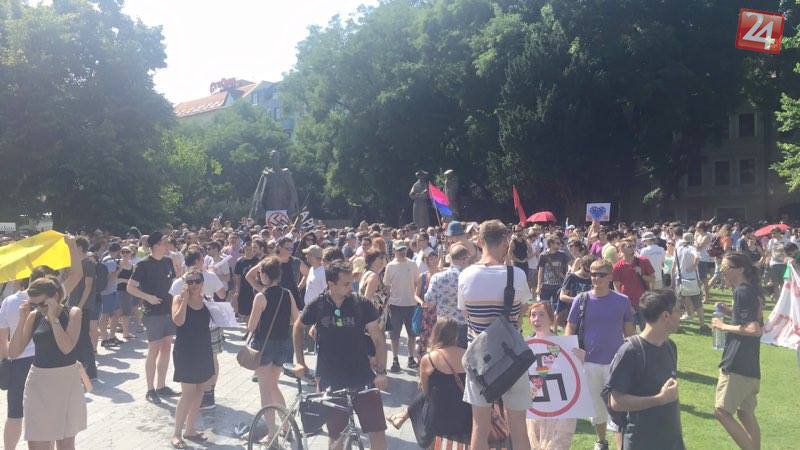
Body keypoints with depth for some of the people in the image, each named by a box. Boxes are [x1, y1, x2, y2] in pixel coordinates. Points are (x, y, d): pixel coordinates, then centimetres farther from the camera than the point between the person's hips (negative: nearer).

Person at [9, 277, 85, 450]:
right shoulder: (34, 316, 1)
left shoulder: (72, 313, -7)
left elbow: (67, 347, -20)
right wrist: (22, 319, -11)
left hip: (67, 383, -2)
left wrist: (53, 317, -20)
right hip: (38, 383, 2)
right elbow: (13, 353, -4)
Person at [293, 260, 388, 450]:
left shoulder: (362, 304, -7)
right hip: (330, 382, 0)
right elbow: (298, 327, 12)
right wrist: (299, 361, 8)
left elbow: (377, 338, -4)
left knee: (378, 432, -2)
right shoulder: (317, 306, -6)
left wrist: (381, 372, -12)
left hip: (363, 379, 0)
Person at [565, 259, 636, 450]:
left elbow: (629, 332, 4)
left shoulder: (622, 301, -3)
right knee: (596, 405, 15)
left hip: (615, 362, -1)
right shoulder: (581, 301, -3)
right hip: (589, 362, 2)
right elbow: (570, 330, 3)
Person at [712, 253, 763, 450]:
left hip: (736, 364, -10)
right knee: (746, 413, 16)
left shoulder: (742, 291, -14)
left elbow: (754, 329, -22)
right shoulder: (754, 290, 13)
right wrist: (731, 311, 15)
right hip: (750, 365, 10)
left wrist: (724, 326, -12)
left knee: (722, 411, -7)